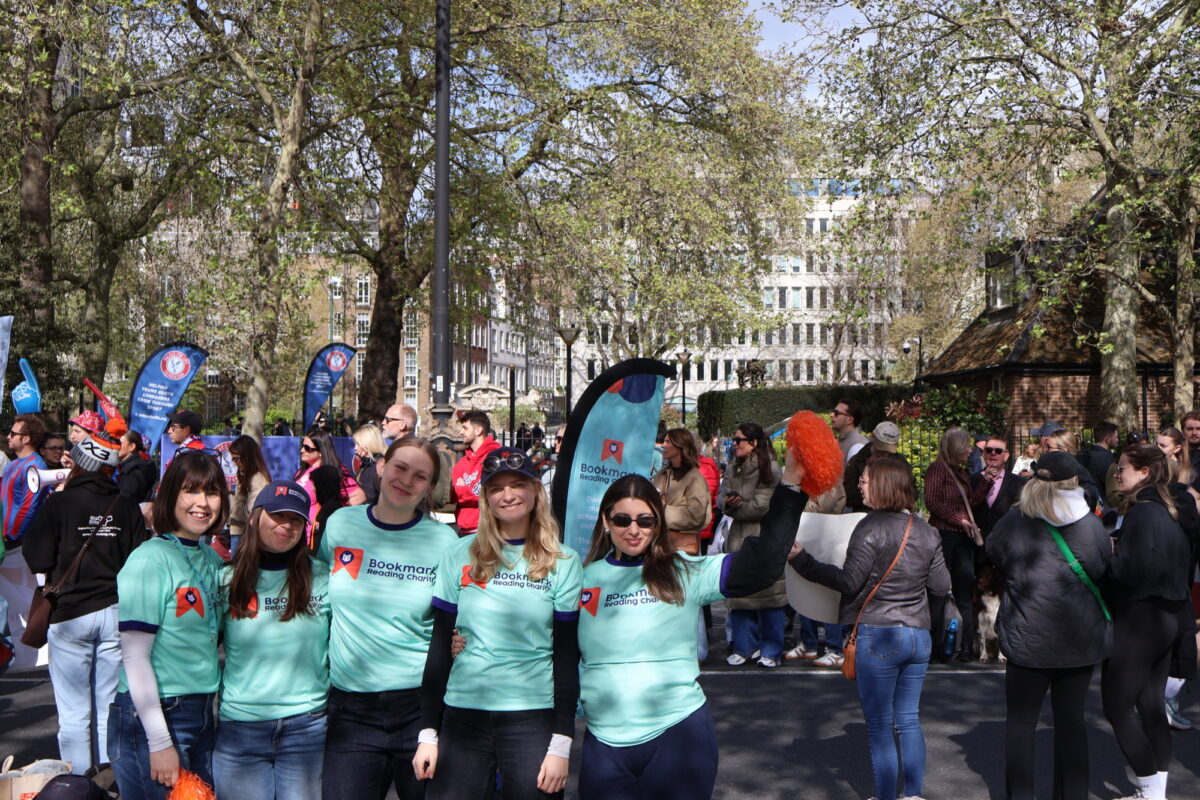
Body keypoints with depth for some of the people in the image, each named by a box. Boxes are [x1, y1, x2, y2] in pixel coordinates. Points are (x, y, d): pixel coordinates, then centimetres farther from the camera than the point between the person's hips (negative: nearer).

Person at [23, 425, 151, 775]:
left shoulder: (58, 503, -8)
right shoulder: (127, 507, -1)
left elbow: (38, 561, -8)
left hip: (69, 614, -2)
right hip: (116, 612, 3)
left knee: (74, 713, 5)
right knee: (111, 709, 11)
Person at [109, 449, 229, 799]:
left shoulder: (213, 559, 6)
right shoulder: (150, 560, -15)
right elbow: (135, 657, -17)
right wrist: (159, 742, -17)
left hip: (202, 711, 7)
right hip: (152, 715, -7)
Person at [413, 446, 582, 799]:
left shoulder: (563, 562, -1)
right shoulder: (460, 555, 2)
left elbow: (567, 656, -2)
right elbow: (439, 645, 5)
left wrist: (561, 743, -6)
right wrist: (428, 732, 2)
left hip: (534, 718, -1)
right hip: (463, 713, 1)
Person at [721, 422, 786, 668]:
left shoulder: (769, 468, -11)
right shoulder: (733, 469, 12)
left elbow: (762, 506, -15)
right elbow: (724, 500, 10)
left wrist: (736, 508, -3)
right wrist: (730, 503, -13)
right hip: (738, 537, 7)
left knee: (767, 594, -2)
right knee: (738, 592, 7)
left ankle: (771, 650, 10)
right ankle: (744, 646, 19)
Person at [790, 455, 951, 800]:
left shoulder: (872, 527, -15)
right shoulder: (926, 531, 6)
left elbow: (849, 581, -17)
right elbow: (942, 587, 8)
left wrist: (801, 559, -13)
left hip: (878, 635, -6)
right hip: (919, 634, 6)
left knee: (879, 725, 5)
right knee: (909, 719, 16)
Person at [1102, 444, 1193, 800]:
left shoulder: (1142, 512, -18)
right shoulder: (1168, 512, 10)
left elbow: (1128, 569, -25)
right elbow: (1182, 566, 16)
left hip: (1136, 620, -9)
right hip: (1166, 619, 9)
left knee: (1118, 706, -1)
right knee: (1151, 705, 15)